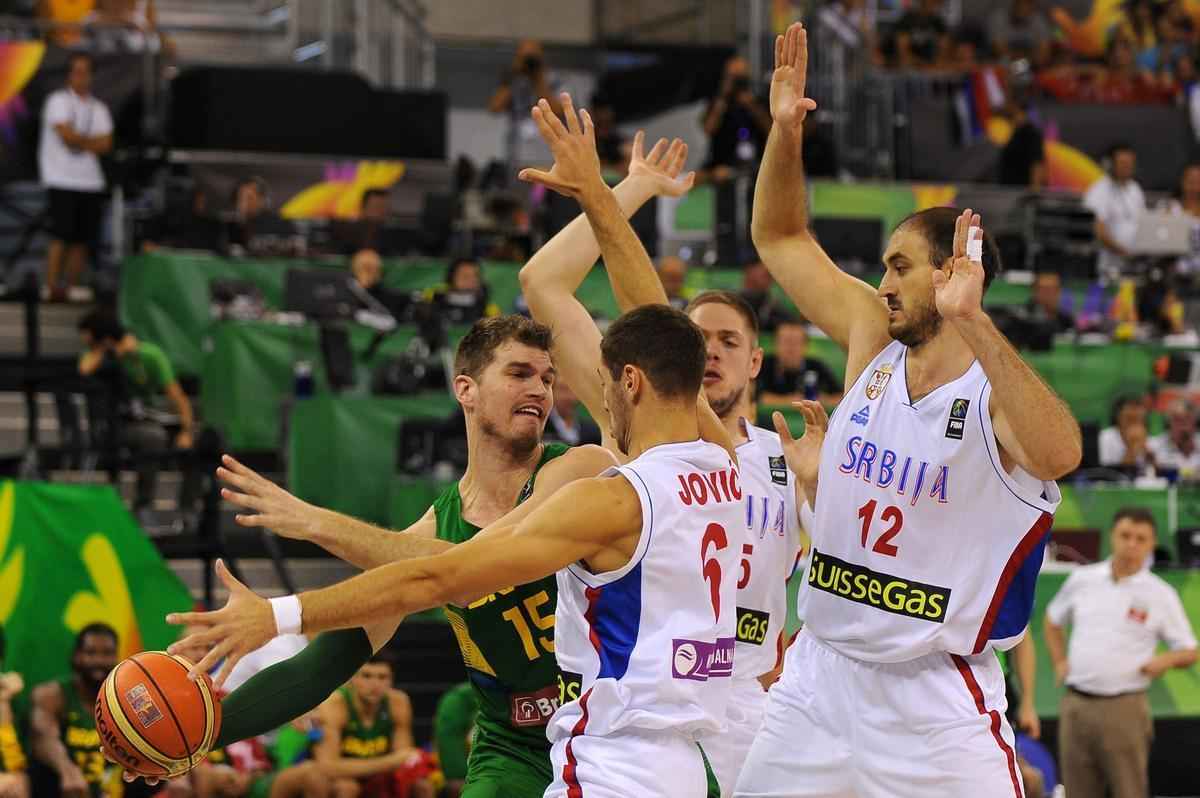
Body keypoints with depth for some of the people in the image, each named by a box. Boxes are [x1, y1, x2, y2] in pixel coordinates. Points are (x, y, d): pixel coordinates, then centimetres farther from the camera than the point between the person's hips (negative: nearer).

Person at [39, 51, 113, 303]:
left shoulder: (99, 108, 16)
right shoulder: (58, 101, 0)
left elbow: (106, 145, 5)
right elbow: (66, 134, -13)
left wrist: (79, 142, -7)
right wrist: (91, 142, 2)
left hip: (91, 181, 5)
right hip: (62, 180, -5)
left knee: (82, 239, 3)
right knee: (61, 235, -12)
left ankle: (72, 288, 7)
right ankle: (52, 286, -12)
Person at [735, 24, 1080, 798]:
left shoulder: (996, 395, -16)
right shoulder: (875, 343, 2)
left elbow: (1060, 454, -40)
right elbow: (780, 238, 12)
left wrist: (972, 322, -48)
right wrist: (786, 131, -3)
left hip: (934, 698, -6)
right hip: (822, 673, 6)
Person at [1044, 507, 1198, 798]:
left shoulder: (1160, 594, 0)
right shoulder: (1082, 580, 8)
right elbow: (1053, 620, 26)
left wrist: (1166, 660, -16)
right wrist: (1059, 662, 13)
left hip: (1124, 708, -3)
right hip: (1075, 705, 3)